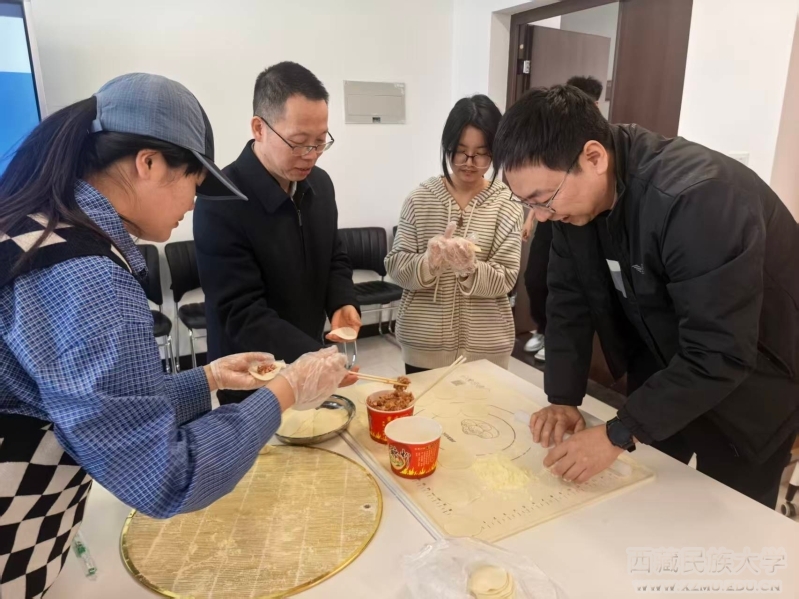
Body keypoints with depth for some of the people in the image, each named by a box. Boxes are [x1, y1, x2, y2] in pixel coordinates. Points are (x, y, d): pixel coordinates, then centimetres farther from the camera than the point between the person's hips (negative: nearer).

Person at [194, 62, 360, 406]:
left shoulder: (319, 184, -3)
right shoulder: (220, 203, -23)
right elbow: (243, 313, -25)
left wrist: (342, 303, -10)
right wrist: (312, 358, -37)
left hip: (310, 366, 6)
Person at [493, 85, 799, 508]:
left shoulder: (699, 199, -35)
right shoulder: (572, 193, -13)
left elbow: (719, 355, -35)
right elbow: (569, 299, -7)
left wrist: (618, 435, -33)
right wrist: (563, 398, -13)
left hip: (749, 381, -5)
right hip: (661, 371, 6)